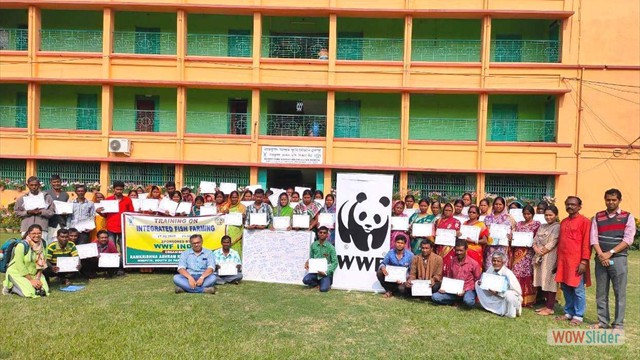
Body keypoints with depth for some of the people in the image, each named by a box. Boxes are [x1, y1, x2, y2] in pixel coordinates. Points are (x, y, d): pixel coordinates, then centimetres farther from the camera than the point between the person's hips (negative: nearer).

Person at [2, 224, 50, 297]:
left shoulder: (43, 244, -4)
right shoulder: (22, 245, -21)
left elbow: (42, 263, 0)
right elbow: (20, 265, -21)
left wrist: (38, 278, -10)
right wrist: (31, 280, -20)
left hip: (34, 273, 6)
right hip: (17, 273, -6)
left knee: (44, 290, -11)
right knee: (29, 293, -25)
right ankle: (10, 287, 6)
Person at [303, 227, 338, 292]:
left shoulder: (330, 247, -9)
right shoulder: (313, 245, 1)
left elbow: (335, 262, -8)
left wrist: (326, 272, -19)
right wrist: (308, 262, -11)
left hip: (326, 272, -3)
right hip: (315, 271, 3)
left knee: (323, 289, -24)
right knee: (305, 280, -25)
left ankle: (326, 283, 13)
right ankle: (318, 284, 6)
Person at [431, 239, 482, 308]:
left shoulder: (474, 263, -7)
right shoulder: (452, 262, 5)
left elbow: (478, 281, -1)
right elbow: (448, 278, 15)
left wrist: (465, 290, -14)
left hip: (468, 290, -3)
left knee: (468, 301, -38)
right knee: (435, 297, -17)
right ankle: (456, 301, 1)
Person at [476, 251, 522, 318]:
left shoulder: (508, 274, -25)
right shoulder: (490, 270, -9)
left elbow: (518, 291, -23)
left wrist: (498, 292, -28)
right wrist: (480, 282, -18)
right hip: (496, 297, 6)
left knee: (509, 295, -41)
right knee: (477, 284, -4)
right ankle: (494, 308, 2)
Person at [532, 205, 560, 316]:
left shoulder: (557, 227, -7)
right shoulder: (542, 226, 16)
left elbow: (551, 244, -13)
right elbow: (535, 240, 11)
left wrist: (541, 252, -8)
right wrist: (536, 250, -7)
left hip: (550, 258, -7)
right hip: (540, 257, 7)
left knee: (549, 282, -4)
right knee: (543, 282, 10)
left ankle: (550, 308, 2)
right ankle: (546, 305, 19)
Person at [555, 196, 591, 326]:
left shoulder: (584, 221, -6)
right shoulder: (563, 222, 15)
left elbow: (587, 243, -11)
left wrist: (584, 261, -15)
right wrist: (558, 259, 15)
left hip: (576, 261, -6)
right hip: (563, 260, 7)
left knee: (578, 289, 2)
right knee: (565, 288, 11)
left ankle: (578, 316, 12)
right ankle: (569, 313, 22)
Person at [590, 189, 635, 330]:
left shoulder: (628, 217, 2)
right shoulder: (597, 217, 9)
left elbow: (628, 240, -7)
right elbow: (593, 238, 2)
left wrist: (610, 253, -13)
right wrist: (601, 255, -12)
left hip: (619, 259, -2)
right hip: (600, 259, 3)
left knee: (620, 292, 1)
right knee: (601, 292, 7)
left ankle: (618, 324, 9)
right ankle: (602, 321, 16)